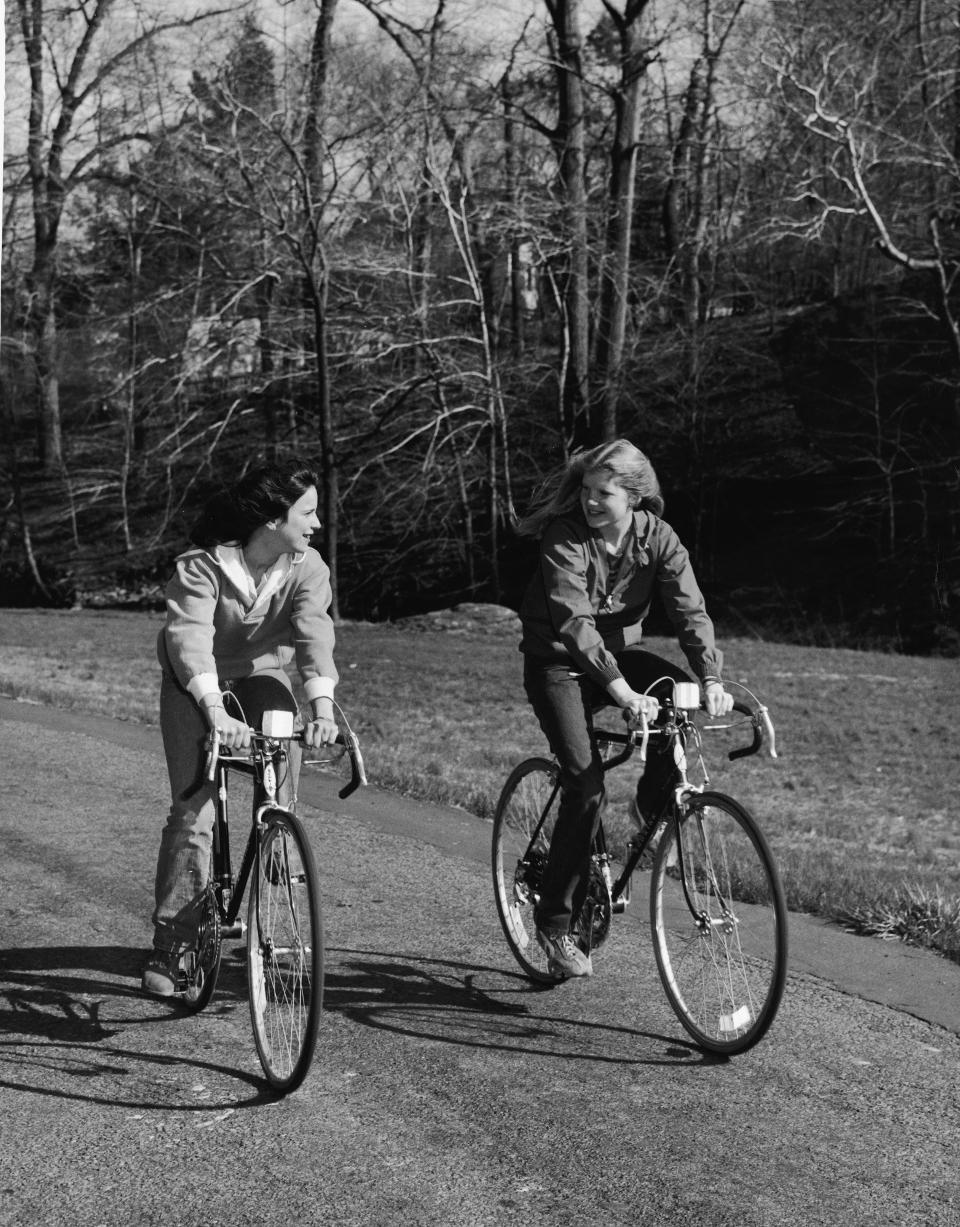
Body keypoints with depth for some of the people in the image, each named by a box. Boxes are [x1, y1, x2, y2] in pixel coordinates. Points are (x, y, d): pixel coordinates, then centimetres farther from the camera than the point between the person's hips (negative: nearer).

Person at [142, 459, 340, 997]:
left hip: (262, 676, 3)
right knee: (194, 809, -12)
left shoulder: (307, 567, -18)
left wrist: (323, 706, -49)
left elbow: (314, 632, -32)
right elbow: (189, 636, -41)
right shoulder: (203, 564, -27)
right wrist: (217, 713, -56)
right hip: (196, 687, -3)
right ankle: (170, 941, -1)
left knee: (282, 802, -13)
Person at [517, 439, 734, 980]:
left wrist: (712, 679, -36)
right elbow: (574, 621, -33)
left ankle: (653, 810, 0)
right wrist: (622, 692, -44)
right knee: (586, 784, -18)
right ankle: (556, 924, -7)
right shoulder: (566, 536, -22)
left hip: (620, 652, 4)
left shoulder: (658, 538, -10)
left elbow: (691, 610, -19)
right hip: (558, 662, -4)